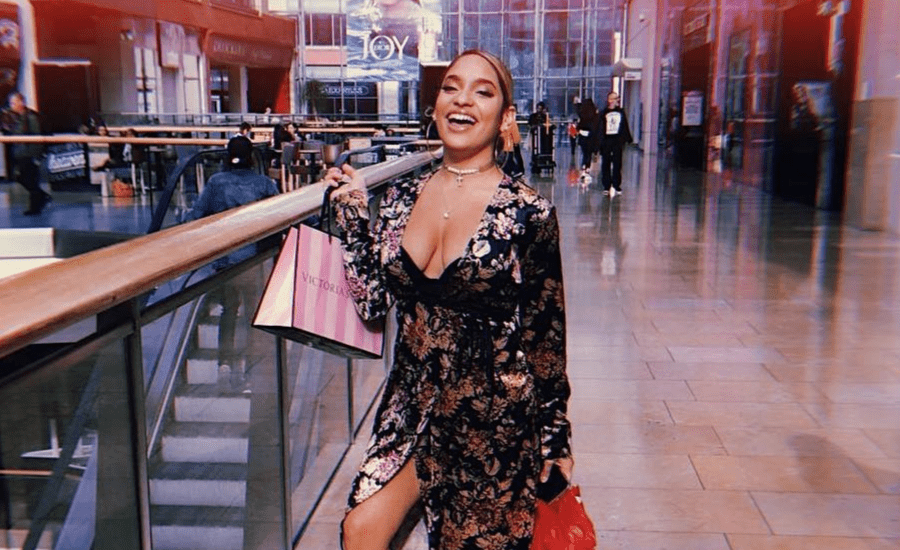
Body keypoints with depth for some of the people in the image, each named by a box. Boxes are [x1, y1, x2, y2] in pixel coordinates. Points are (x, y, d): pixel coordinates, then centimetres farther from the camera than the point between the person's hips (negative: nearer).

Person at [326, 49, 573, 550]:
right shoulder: (402, 198, 1)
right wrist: (355, 214, -5)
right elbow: (372, 305, 2)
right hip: (413, 402, 4)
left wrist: (555, 437, 0)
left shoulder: (528, 213, -12)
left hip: (494, 415, -3)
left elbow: (546, 336, -6)